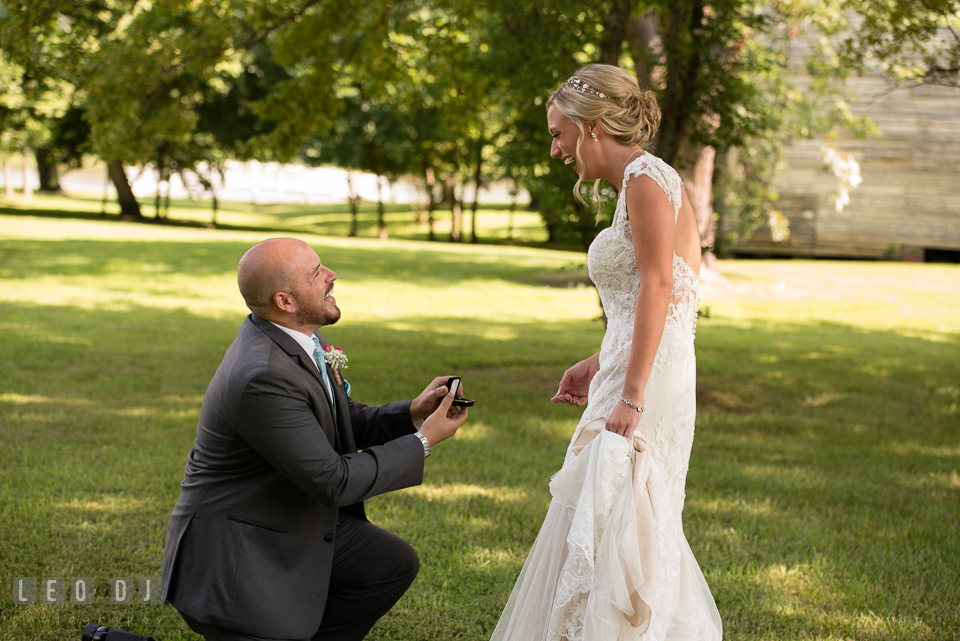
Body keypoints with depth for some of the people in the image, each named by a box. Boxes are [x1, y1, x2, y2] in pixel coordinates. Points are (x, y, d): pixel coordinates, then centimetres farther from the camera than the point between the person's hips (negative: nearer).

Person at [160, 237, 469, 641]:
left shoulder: (294, 338, 0)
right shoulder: (263, 378, -30)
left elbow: (347, 420, 12)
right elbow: (334, 481, -25)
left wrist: (412, 413, -5)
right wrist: (423, 441, -17)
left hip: (294, 525, 9)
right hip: (235, 553, -9)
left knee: (393, 564, 6)